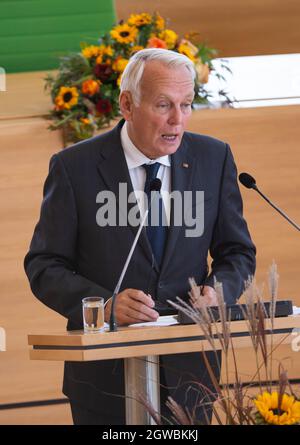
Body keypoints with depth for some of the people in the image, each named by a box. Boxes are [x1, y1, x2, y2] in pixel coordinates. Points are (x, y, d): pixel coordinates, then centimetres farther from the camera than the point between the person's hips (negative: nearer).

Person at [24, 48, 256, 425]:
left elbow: (237, 252, 7)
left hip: (188, 370, 2)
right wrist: (105, 304, -24)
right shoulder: (74, 167, -8)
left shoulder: (213, 158, 0)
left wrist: (217, 290, -15)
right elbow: (44, 267, -7)